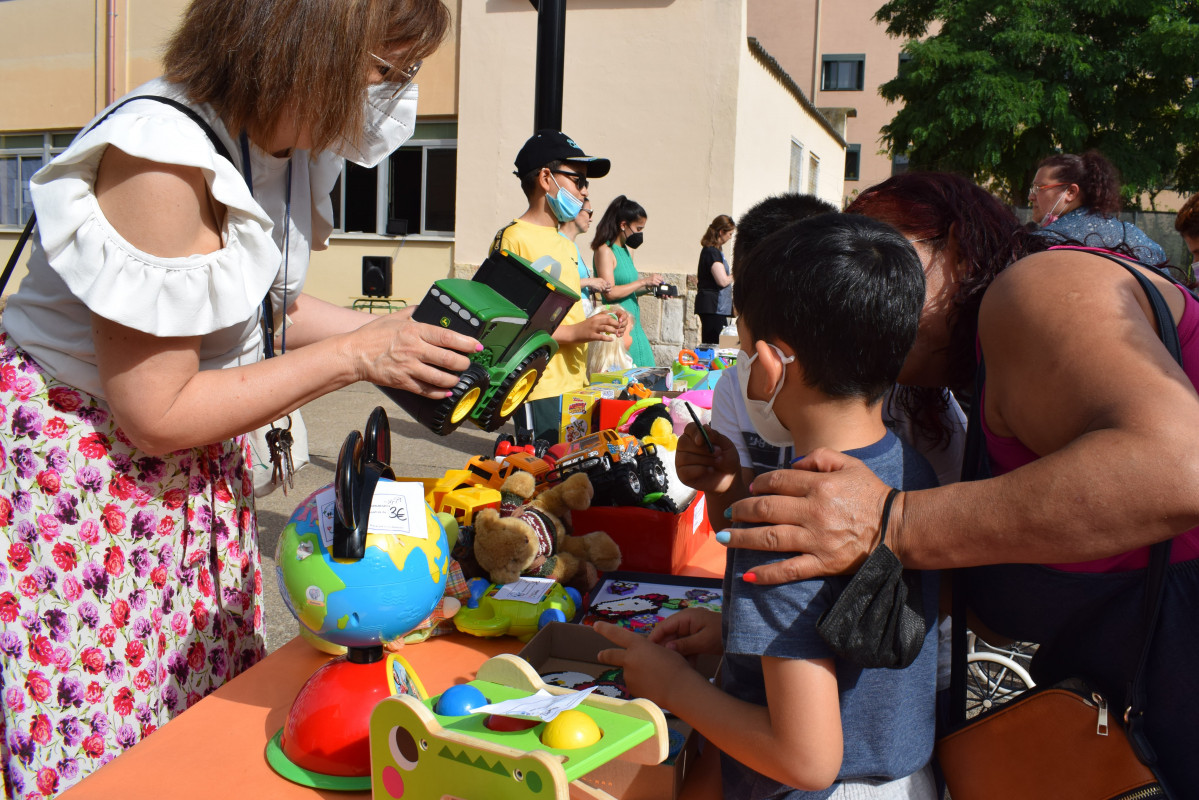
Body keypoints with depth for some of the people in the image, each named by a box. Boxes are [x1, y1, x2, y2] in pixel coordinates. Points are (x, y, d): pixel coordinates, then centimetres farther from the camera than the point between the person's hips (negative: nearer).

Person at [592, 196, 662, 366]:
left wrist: (650, 289, 3)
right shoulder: (605, 250, -11)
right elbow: (610, 293, -19)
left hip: (634, 325, 9)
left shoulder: (627, 251, 15)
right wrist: (643, 281, -14)